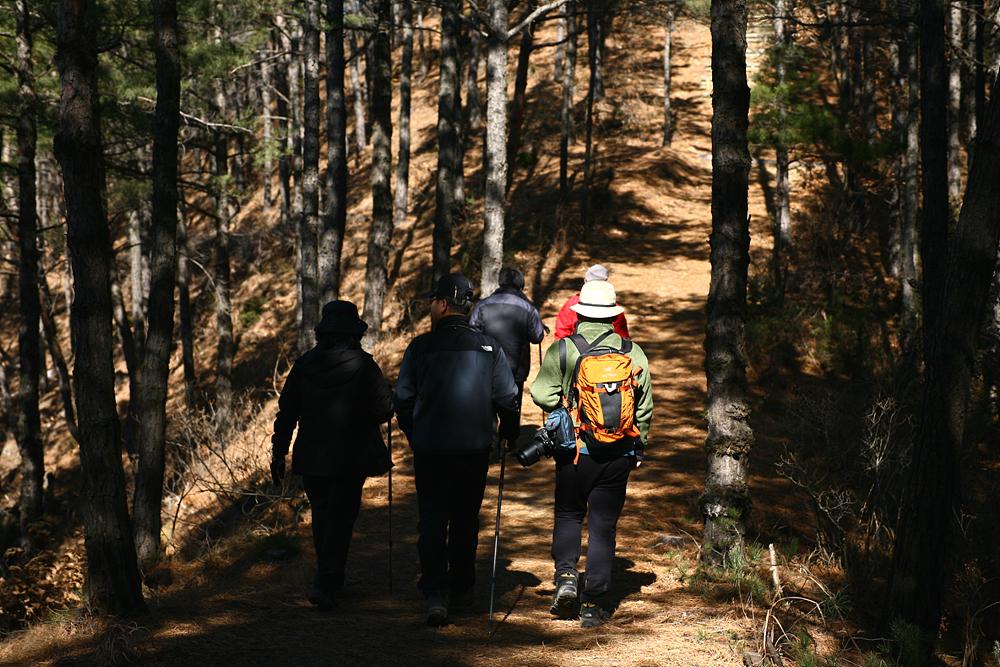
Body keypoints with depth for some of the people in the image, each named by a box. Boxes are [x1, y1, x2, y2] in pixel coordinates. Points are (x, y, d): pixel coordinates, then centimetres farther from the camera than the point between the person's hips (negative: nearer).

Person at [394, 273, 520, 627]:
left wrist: (414, 438, 20)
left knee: (432, 521, 2)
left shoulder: (420, 347, -4)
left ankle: (435, 594, -12)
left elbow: (403, 400, 3)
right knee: (465, 521, 15)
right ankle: (461, 591, 24)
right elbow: (507, 399, 3)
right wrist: (509, 435, 22)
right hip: (475, 449, 2)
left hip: (429, 451, -1)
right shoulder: (489, 347, -1)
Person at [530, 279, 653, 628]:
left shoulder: (561, 349, -6)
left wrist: (565, 412, 7)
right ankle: (594, 604, 6)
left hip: (574, 451, -1)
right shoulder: (632, 353, 1)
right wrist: (638, 447, 18)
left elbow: (542, 394, -14)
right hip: (618, 454, 1)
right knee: (603, 525, 6)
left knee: (568, 515, 18)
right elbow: (644, 407, 6)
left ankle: (566, 573, -4)